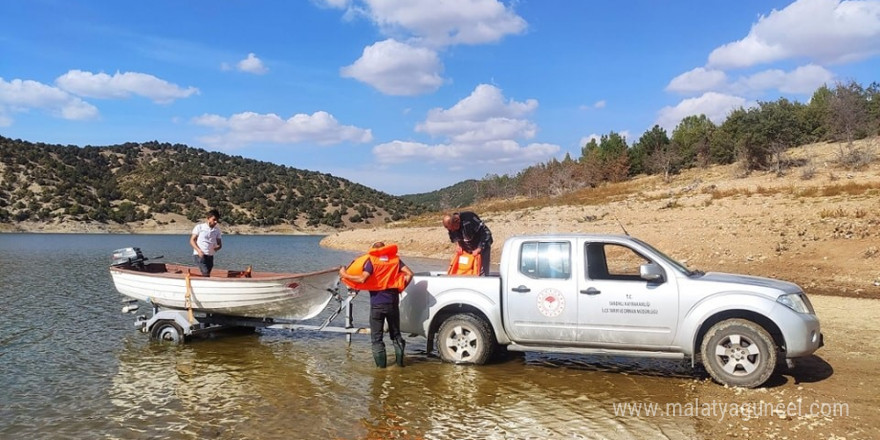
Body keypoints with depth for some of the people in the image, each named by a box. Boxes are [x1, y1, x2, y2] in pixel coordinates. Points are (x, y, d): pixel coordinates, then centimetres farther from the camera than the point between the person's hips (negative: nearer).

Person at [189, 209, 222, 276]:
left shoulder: (217, 230, 9)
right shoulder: (199, 227, -1)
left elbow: (219, 244, 13)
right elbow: (192, 240, -2)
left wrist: (217, 247, -12)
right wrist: (199, 250, -17)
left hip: (210, 256, 5)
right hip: (199, 255, -5)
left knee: (207, 274, 6)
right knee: (206, 273, -21)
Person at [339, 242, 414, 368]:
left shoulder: (371, 261, -6)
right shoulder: (395, 259, 5)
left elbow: (362, 279, -19)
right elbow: (409, 274, -6)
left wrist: (345, 275, -10)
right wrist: (401, 287, 6)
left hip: (377, 303, -3)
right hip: (392, 302, 3)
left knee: (376, 335, 9)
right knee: (395, 333, 18)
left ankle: (381, 362, 8)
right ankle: (400, 360, 16)